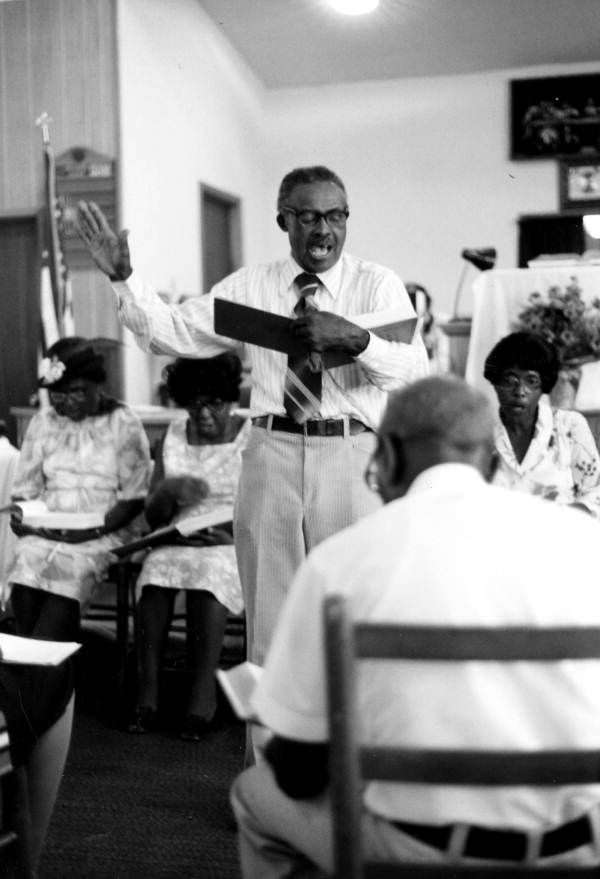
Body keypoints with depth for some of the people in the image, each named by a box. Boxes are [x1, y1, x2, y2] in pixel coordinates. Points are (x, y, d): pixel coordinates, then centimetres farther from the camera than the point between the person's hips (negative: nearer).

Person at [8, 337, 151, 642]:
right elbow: (25, 489, 13)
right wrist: (20, 517, -9)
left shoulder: (124, 425, 0)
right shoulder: (43, 422, 12)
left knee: (67, 571, -31)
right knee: (26, 563, -27)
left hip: (103, 533, -3)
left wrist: (92, 530, -16)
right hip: (46, 531, 3)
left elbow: (133, 499, -3)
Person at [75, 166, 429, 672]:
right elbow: (168, 332, 10)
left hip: (351, 459, -2)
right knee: (268, 613, 9)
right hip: (272, 455, 2)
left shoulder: (378, 285, 3)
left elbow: (416, 372, -10)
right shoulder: (249, 287, 11)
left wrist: (352, 337, -26)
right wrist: (122, 277, -2)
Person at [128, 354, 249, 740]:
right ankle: (148, 688, -26)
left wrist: (232, 537, -20)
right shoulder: (174, 435, 10)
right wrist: (169, 491, -11)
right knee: (158, 565, -31)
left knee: (207, 567, -36)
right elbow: (153, 517, 11)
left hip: (234, 547, -3)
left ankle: (204, 691, -29)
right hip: (177, 541, 3)